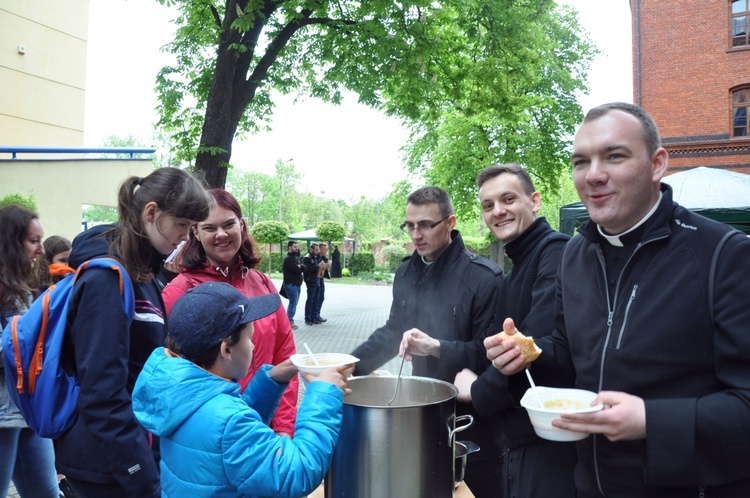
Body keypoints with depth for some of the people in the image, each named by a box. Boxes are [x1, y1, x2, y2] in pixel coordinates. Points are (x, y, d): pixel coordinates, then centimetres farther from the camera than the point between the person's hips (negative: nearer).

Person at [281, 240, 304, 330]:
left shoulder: (297, 258, 16)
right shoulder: (288, 259, -12)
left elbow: (304, 269, 6)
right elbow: (297, 270, -21)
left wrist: (300, 267, -12)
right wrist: (300, 267, 0)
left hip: (297, 284, 9)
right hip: (291, 284, -9)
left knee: (293, 303, 13)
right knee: (293, 303, -7)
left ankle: (287, 321, 20)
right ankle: (290, 322, 0)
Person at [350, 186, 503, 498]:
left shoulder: (484, 277, -16)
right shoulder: (406, 272, 5)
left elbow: (488, 351, -15)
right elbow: (393, 332, 15)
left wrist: (437, 347, -28)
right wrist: (349, 367, 5)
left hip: (471, 418, -5)